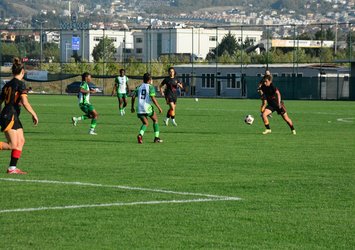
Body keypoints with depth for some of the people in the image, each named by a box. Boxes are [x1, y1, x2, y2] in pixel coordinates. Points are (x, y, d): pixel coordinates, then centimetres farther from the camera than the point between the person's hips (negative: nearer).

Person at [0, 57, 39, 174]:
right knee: (12, 145, -11)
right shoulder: (20, 84, -9)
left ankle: (12, 168, 7)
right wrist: (34, 114, -10)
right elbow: (24, 102, -19)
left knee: (21, 141, 9)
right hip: (10, 116, -9)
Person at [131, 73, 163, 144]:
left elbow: (133, 97, 8)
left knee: (145, 123, 17)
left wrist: (132, 107, 19)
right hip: (148, 108, -4)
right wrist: (159, 107, -9)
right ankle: (156, 137, 17)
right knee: (155, 120, 20)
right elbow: (153, 98, -15)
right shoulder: (150, 87, -5)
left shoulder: (139, 87, 12)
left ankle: (140, 135, -13)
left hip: (139, 108, 5)